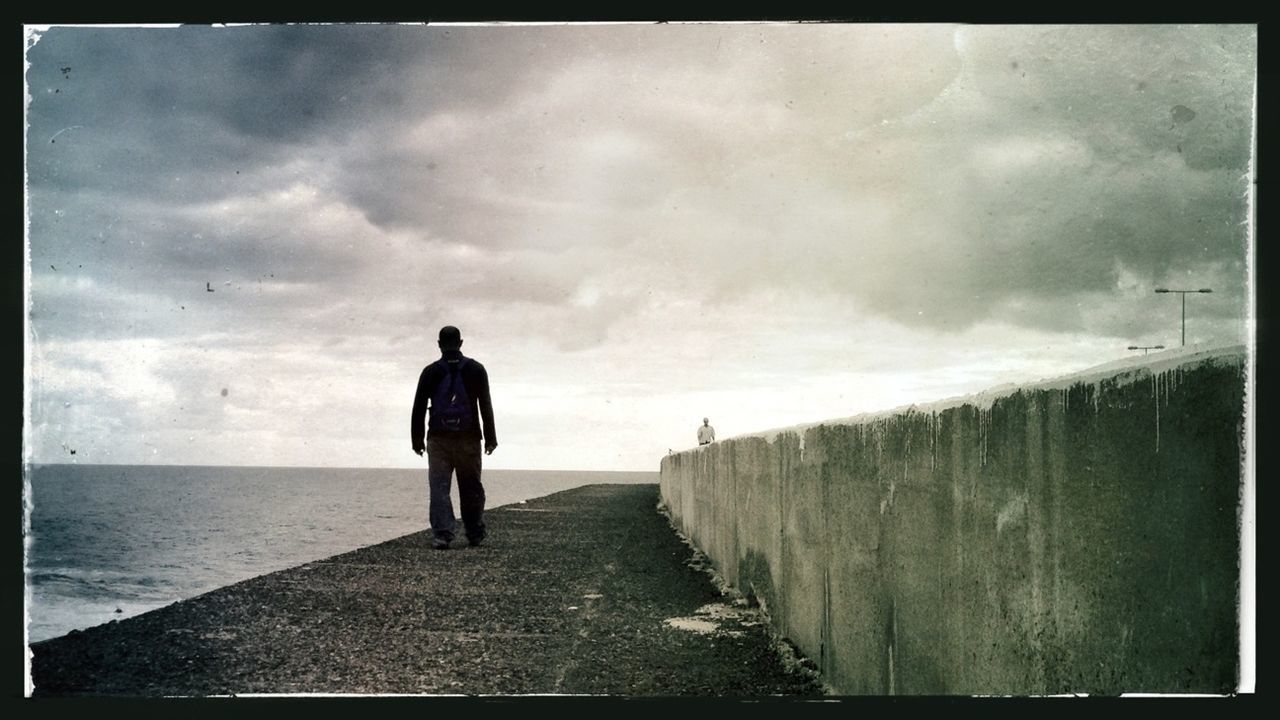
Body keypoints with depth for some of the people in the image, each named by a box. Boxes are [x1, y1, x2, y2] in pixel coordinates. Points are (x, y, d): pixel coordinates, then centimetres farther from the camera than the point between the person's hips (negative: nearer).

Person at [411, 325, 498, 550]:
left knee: (439, 488, -2)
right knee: (471, 488, 9)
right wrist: (490, 437, 4)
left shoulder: (430, 372, 2)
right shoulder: (476, 370, 3)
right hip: (469, 439, 1)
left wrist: (417, 438, 7)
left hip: (439, 439, -1)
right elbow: (486, 406, 1)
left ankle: (442, 534, -14)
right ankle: (475, 535, 16)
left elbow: (419, 408, 2)